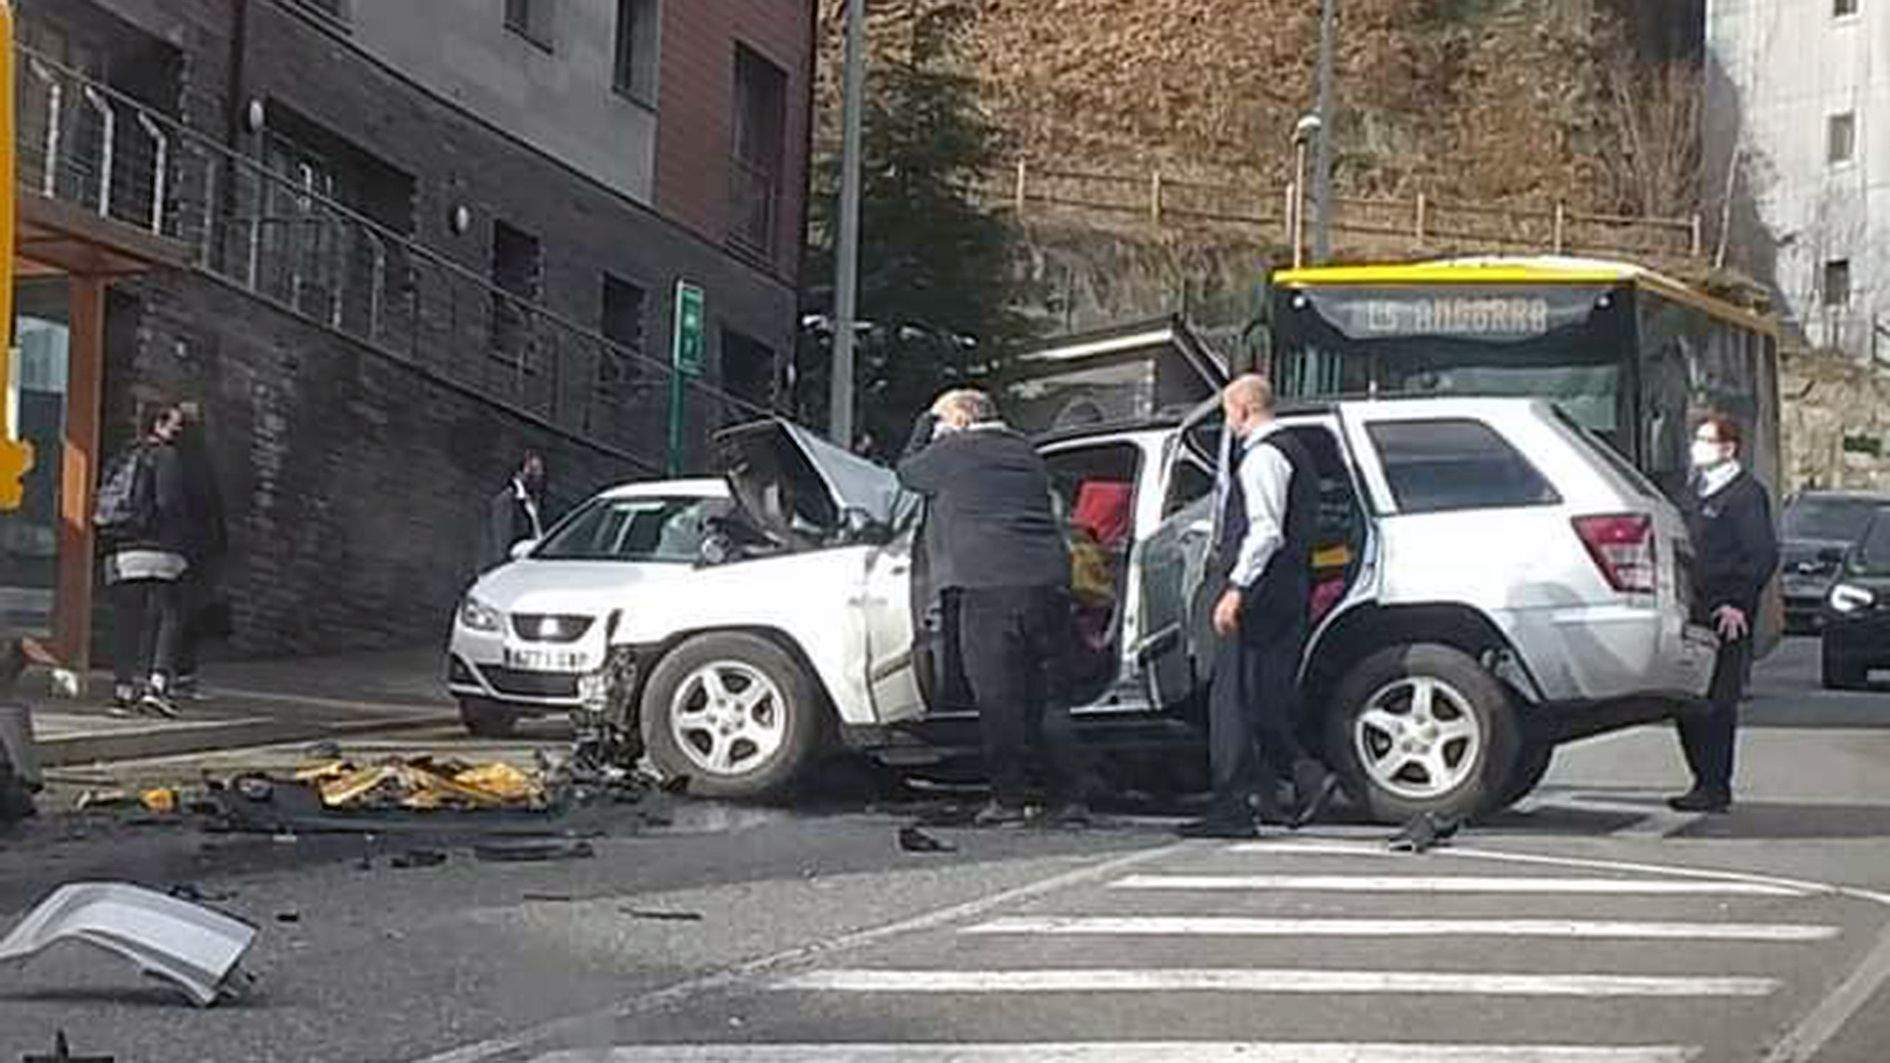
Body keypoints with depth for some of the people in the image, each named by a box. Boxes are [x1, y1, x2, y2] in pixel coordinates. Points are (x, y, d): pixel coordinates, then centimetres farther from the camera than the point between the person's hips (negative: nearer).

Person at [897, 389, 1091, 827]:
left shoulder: (954, 451, 2)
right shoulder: (1026, 453, 20)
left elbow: (907, 471, 17)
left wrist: (927, 421, 26)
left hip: (989, 588, -6)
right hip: (1049, 583, 6)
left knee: (998, 701, -1)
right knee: (1051, 700, 9)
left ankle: (1008, 800, -1)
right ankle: (1071, 797, 6)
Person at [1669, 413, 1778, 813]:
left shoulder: (1747, 493, -6)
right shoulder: (1694, 493, 18)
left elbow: (1764, 555, -11)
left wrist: (1737, 604, -15)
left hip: (1726, 618, -8)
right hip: (1693, 613, 8)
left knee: (1715, 704, -7)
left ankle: (1715, 788, -3)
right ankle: (1705, 782, 17)